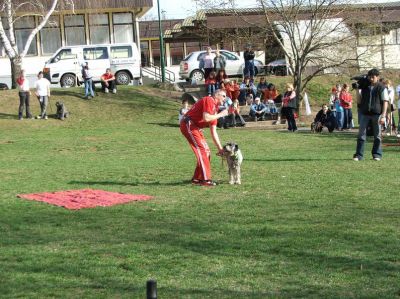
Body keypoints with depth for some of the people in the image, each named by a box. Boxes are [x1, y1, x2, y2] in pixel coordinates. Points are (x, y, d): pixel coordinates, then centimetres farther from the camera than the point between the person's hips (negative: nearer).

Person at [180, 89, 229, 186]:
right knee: (202, 150, -13)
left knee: (206, 151, 11)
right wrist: (220, 115, -9)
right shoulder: (209, 100, -9)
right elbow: (206, 118, -23)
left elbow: (213, 132, 17)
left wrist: (220, 148, 12)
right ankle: (206, 179, -13)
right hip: (188, 125, -10)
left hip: (196, 128, 10)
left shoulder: (215, 109, 18)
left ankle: (197, 178, 16)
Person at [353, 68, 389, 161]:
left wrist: (383, 116, -11)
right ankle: (359, 155, 1)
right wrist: (357, 90, 0)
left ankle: (377, 154, 15)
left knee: (377, 135, 5)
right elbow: (359, 101, 13)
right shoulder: (364, 87, 10)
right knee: (361, 134, -1)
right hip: (365, 113, 3)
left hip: (377, 114, -3)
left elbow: (385, 102, -3)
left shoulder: (381, 88, 0)